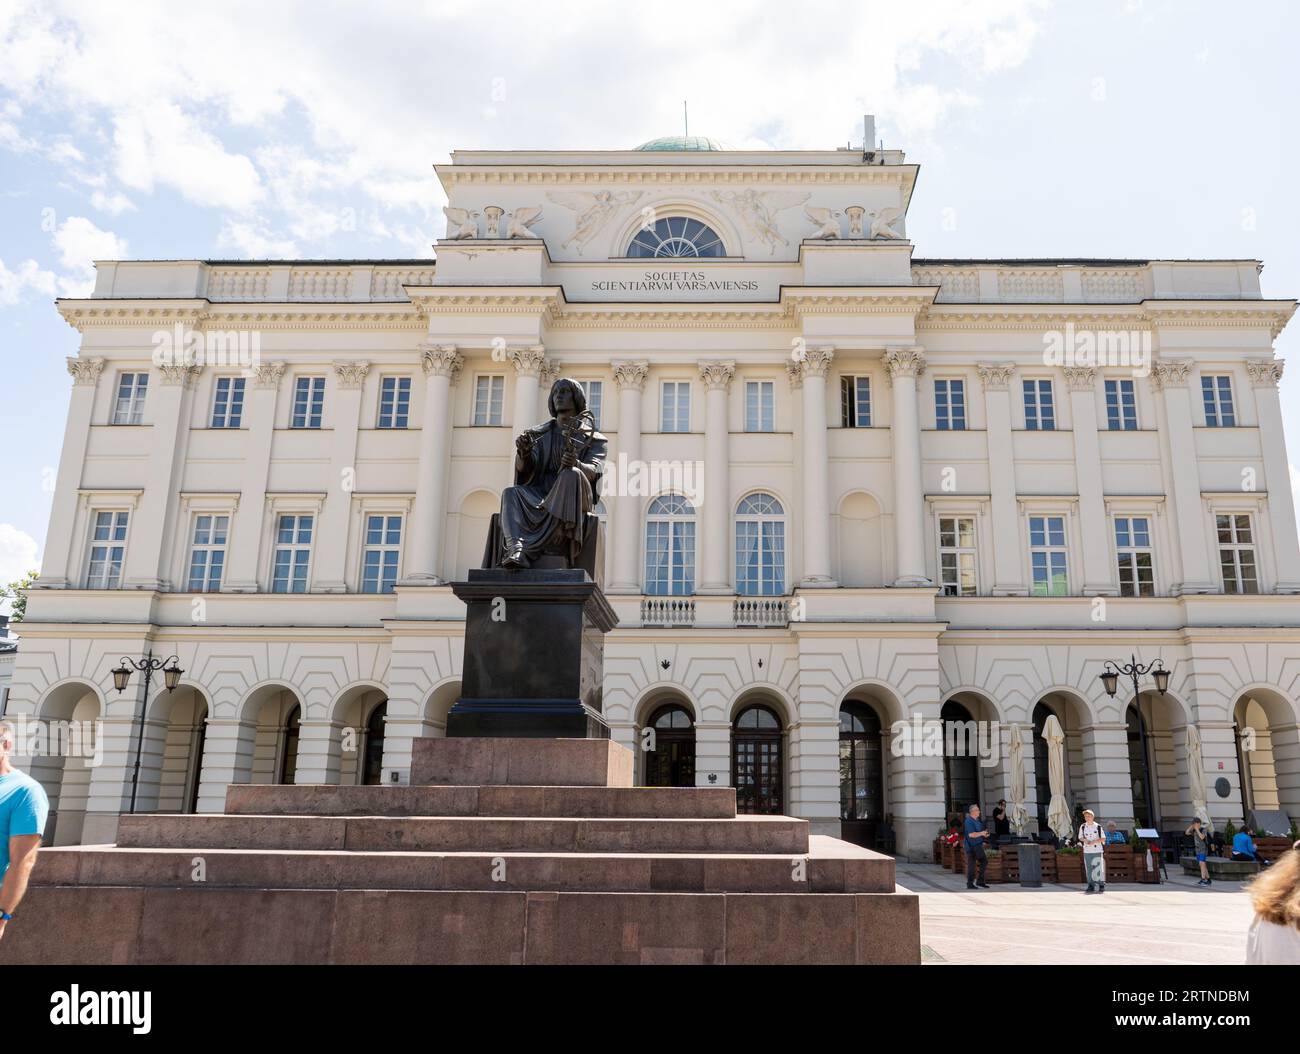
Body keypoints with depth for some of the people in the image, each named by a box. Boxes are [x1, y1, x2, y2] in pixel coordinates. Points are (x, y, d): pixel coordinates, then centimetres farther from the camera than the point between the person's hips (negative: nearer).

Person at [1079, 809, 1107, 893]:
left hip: (1097, 851, -3)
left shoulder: (1098, 826, -3)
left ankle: (1101, 886, 5)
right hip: (1087, 851, 3)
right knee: (1088, 869, 3)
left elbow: (1103, 839, -3)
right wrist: (1084, 840, -9)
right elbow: (1080, 837, 13)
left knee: (1099, 868, -3)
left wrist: (1094, 841, -16)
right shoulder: (1082, 827, 6)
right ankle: (1091, 886, 11)